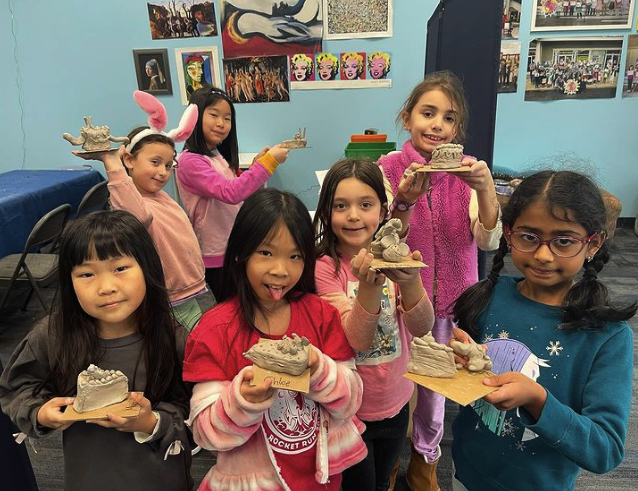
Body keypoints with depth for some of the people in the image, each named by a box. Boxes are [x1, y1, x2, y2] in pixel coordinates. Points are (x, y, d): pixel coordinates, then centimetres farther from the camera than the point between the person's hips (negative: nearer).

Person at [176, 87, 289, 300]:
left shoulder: (220, 156, 8)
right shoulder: (190, 161, -20)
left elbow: (240, 190, 10)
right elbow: (230, 193, -33)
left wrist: (257, 163, -2)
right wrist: (268, 162, -30)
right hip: (215, 255, -8)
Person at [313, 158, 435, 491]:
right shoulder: (324, 267, -19)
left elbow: (421, 328, -18)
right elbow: (356, 340, -26)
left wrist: (410, 281, -38)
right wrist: (370, 285, -43)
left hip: (396, 402, 4)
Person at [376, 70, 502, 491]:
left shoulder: (465, 171, -5)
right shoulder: (388, 169, -11)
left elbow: (488, 240, -13)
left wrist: (485, 188, -29)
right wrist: (405, 200, -31)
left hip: (450, 297, 2)